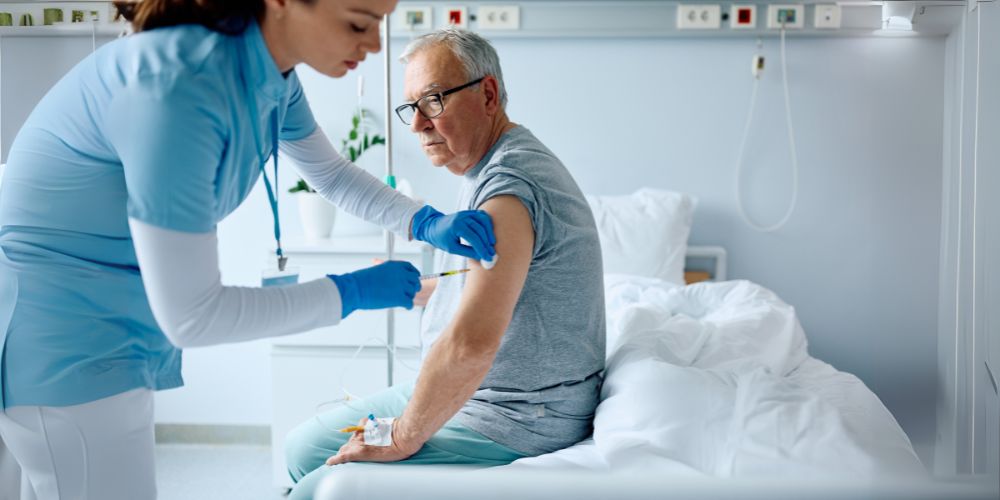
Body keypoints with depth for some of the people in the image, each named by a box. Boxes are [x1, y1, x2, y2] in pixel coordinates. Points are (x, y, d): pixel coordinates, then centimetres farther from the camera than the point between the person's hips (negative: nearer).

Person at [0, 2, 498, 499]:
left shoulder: (267, 69, -4)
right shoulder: (180, 88, -31)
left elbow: (331, 174, 16)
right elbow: (192, 314, -27)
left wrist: (425, 223, 0)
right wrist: (351, 293, -18)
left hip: (121, 331, 8)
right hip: (61, 347, -8)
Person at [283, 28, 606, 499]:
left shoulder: (509, 185, -25)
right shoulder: (487, 170, 11)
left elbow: (469, 346, -33)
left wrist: (404, 438, -21)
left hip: (517, 421, -10)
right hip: (471, 389, 10)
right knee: (304, 448, 13)